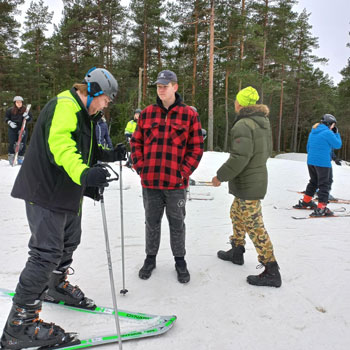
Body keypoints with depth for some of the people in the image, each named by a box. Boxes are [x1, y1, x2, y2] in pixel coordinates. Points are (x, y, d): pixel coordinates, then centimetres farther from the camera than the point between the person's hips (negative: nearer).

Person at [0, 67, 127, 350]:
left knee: (69, 241, 23)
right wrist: (84, 174, -51)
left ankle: (56, 286, 48)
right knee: (47, 252, -12)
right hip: (46, 191, -10)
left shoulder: (84, 114, 16)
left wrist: (109, 155, 17)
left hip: (68, 192, 11)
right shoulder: (64, 106, -18)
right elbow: (59, 144, -35)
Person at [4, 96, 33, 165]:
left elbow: (30, 118, 5)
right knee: (12, 143, -1)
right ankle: (11, 157, 12)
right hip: (12, 129, 0)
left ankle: (20, 157, 13)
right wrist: (9, 122, -8)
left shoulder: (26, 110, 0)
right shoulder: (10, 110, -1)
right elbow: (6, 117, 10)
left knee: (22, 144, 1)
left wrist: (27, 117, -17)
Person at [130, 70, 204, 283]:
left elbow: (196, 148, -2)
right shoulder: (147, 113, 5)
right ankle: (151, 258, 34)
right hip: (150, 181, 2)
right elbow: (136, 142, 10)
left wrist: (184, 173, -9)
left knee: (177, 223, 13)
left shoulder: (189, 115, -2)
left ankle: (180, 260, 30)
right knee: (152, 222, 16)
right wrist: (140, 166, -1)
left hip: (176, 183, -2)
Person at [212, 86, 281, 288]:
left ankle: (272, 272, 4)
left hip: (247, 185, -10)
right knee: (237, 215, 24)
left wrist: (221, 176, -16)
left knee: (254, 226, -4)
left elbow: (240, 157, -26)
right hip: (258, 178, 10)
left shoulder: (243, 125, -20)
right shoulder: (263, 122, 11)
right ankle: (237, 252, 39)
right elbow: (267, 150, 19)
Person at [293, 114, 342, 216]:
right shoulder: (328, 133, -13)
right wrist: (336, 133, 8)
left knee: (313, 182, 22)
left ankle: (305, 202, 31)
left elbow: (308, 147, 19)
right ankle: (321, 208, -5)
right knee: (324, 185, -2)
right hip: (323, 163, -8)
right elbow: (338, 145, -4)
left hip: (310, 162, 8)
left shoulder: (312, 132, 12)